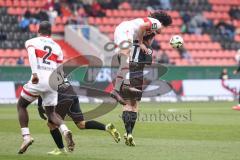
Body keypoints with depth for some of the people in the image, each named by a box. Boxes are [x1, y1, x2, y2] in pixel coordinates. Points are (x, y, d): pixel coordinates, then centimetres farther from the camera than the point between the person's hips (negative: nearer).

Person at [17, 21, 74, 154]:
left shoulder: (31, 42, 10)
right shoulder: (57, 47, 20)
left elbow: (32, 55, -13)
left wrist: (34, 73, -25)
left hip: (39, 79, -3)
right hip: (52, 81, 3)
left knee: (21, 105, 18)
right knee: (51, 112, 16)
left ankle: (26, 136, 3)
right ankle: (65, 130, -14)